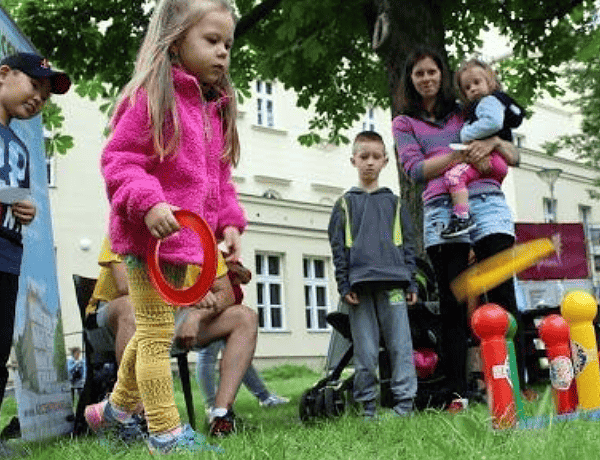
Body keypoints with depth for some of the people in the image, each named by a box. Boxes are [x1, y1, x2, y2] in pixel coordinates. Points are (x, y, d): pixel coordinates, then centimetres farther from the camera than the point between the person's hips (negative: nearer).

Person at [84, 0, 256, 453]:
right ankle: (166, 432, 10)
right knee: (157, 331, 0)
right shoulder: (151, 97, -11)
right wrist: (148, 202, -29)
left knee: (154, 328, 21)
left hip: (186, 239, 9)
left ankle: (118, 407, 40)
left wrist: (229, 221, 7)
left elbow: (220, 178, 19)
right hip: (150, 235, -9)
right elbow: (118, 159, -16)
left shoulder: (215, 108, 14)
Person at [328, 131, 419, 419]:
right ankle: (367, 407, 6)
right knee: (365, 352, -1)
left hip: (393, 283, 1)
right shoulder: (345, 204, 13)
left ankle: (404, 403, -1)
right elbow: (338, 248, 8)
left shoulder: (394, 202, 17)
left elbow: (407, 244, 15)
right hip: (360, 284, -1)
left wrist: (411, 283, 7)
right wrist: (344, 285, -2)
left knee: (401, 346, -5)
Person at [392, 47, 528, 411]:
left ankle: (518, 385, -8)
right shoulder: (405, 123, 18)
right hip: (442, 212, -1)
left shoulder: (467, 113, 22)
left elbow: (514, 158, 20)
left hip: (487, 202, 1)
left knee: (502, 296, -8)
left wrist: (495, 141, -2)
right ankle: (458, 394, -3)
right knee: (452, 305, -4)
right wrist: (461, 154, -8)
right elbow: (415, 169, 1)